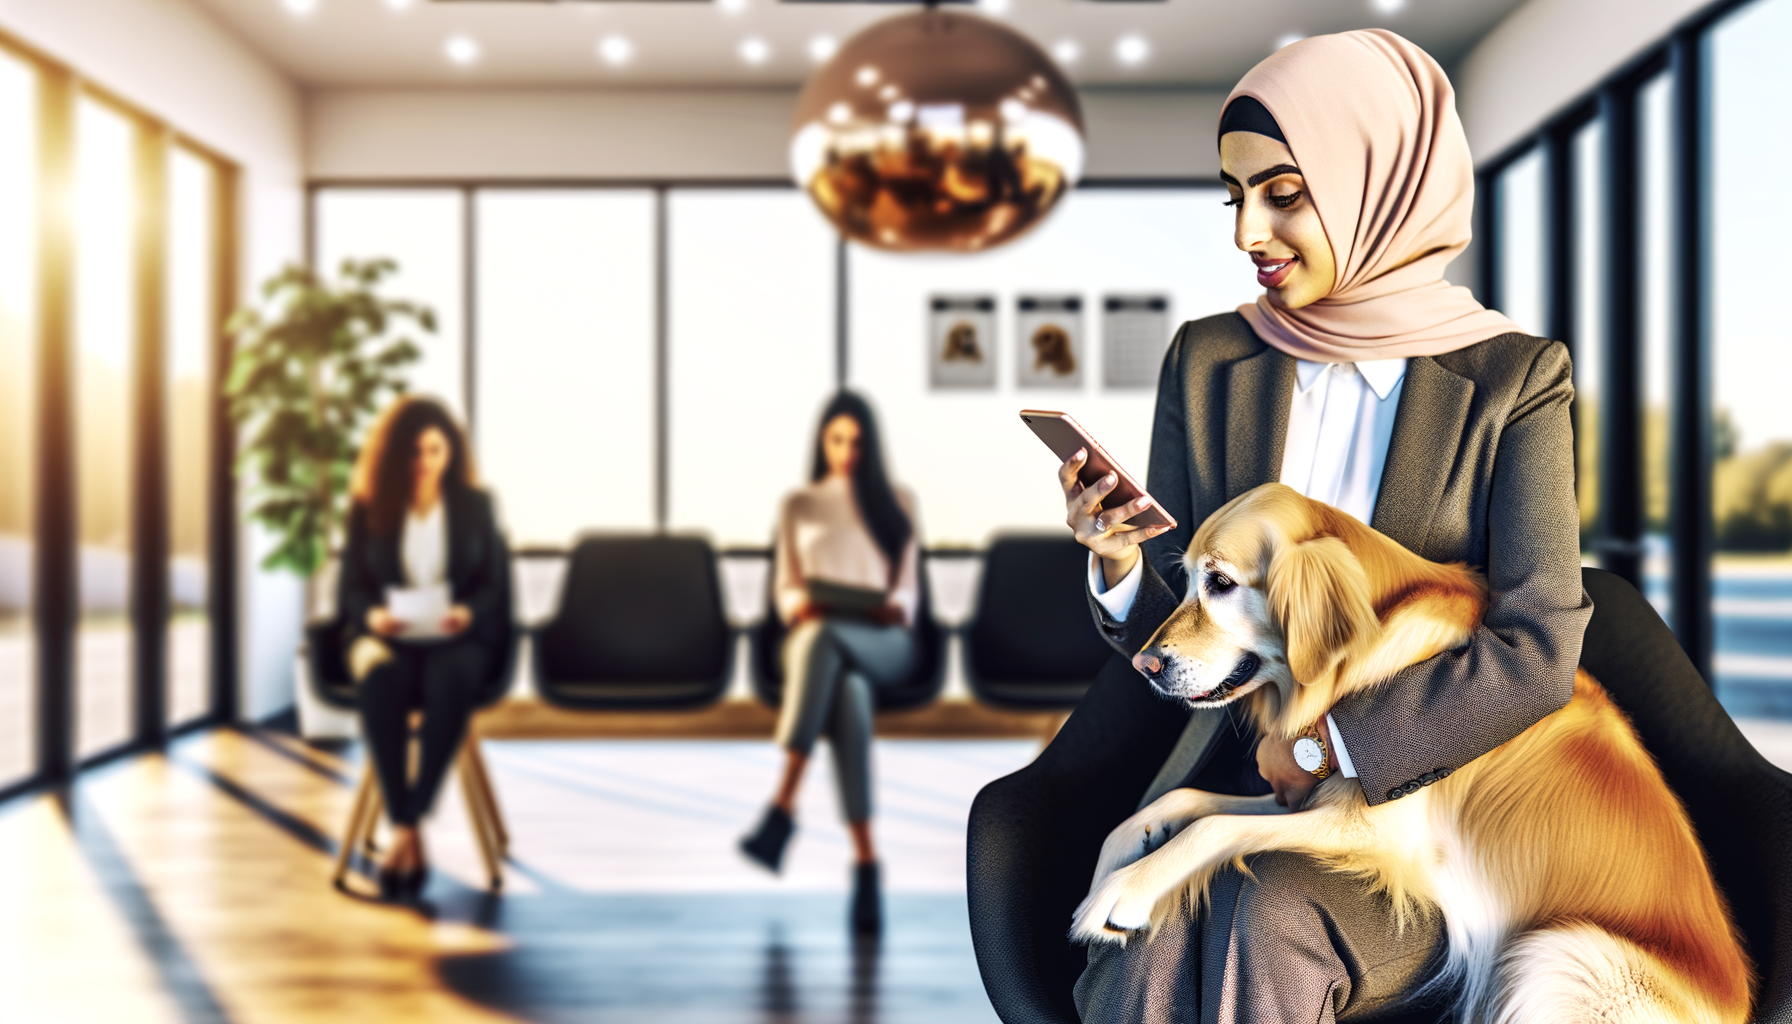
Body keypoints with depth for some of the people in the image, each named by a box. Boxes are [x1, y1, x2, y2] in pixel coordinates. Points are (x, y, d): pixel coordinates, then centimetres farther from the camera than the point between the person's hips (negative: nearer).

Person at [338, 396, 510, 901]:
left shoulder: (475, 505, 8)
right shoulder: (368, 509, 9)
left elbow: (493, 584, 5)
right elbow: (353, 585, 7)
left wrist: (467, 613, -17)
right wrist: (373, 615, -16)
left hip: (457, 638, 0)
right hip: (384, 637, 1)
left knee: (450, 681, -38)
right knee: (381, 681, -37)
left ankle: (406, 831, -34)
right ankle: (410, 838, -35)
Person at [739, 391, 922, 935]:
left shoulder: (897, 503, 20)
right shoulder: (799, 504, 21)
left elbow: (908, 587, 10)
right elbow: (784, 589, 12)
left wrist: (894, 607, -15)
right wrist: (799, 604, -13)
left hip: (884, 640, -1)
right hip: (816, 635, 1)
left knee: (824, 639, -40)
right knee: (848, 693, -39)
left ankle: (783, 805, -47)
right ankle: (865, 861, -46)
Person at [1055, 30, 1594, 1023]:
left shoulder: (1514, 380, -4)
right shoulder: (1207, 361, 4)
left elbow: (1537, 653, -9)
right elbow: (1173, 637, 5)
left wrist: (1331, 736, -12)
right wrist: (1121, 562, -16)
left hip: (1420, 789, -2)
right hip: (1225, 772, 2)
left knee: (1268, 923, -31)